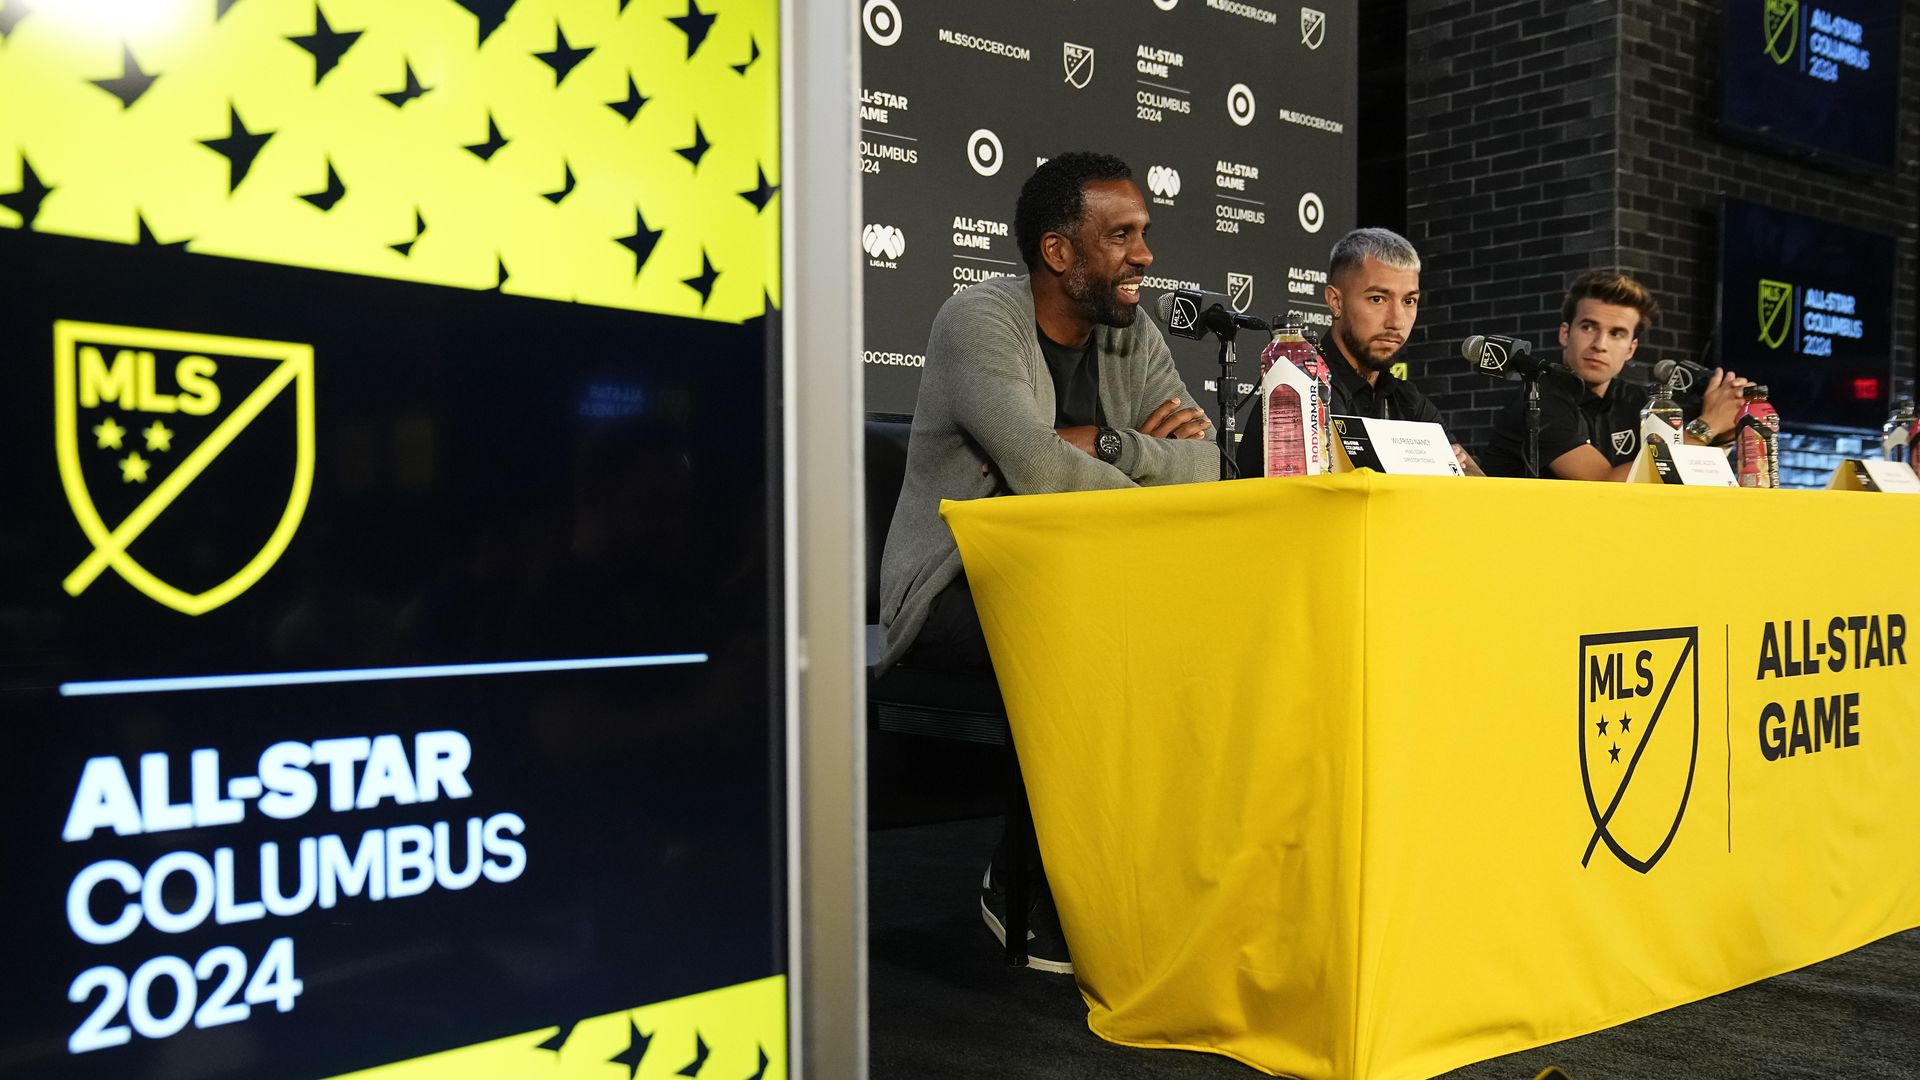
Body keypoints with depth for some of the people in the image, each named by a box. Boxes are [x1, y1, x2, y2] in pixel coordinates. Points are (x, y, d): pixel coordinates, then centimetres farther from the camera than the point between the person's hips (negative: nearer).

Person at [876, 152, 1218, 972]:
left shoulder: (1133, 337, 10)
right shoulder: (980, 320, -11)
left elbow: (1201, 465, -3)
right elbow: (1039, 469, -25)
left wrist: (1101, 444, -17)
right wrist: (1143, 462, -10)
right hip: (953, 589, -6)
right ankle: (1034, 892, -14)